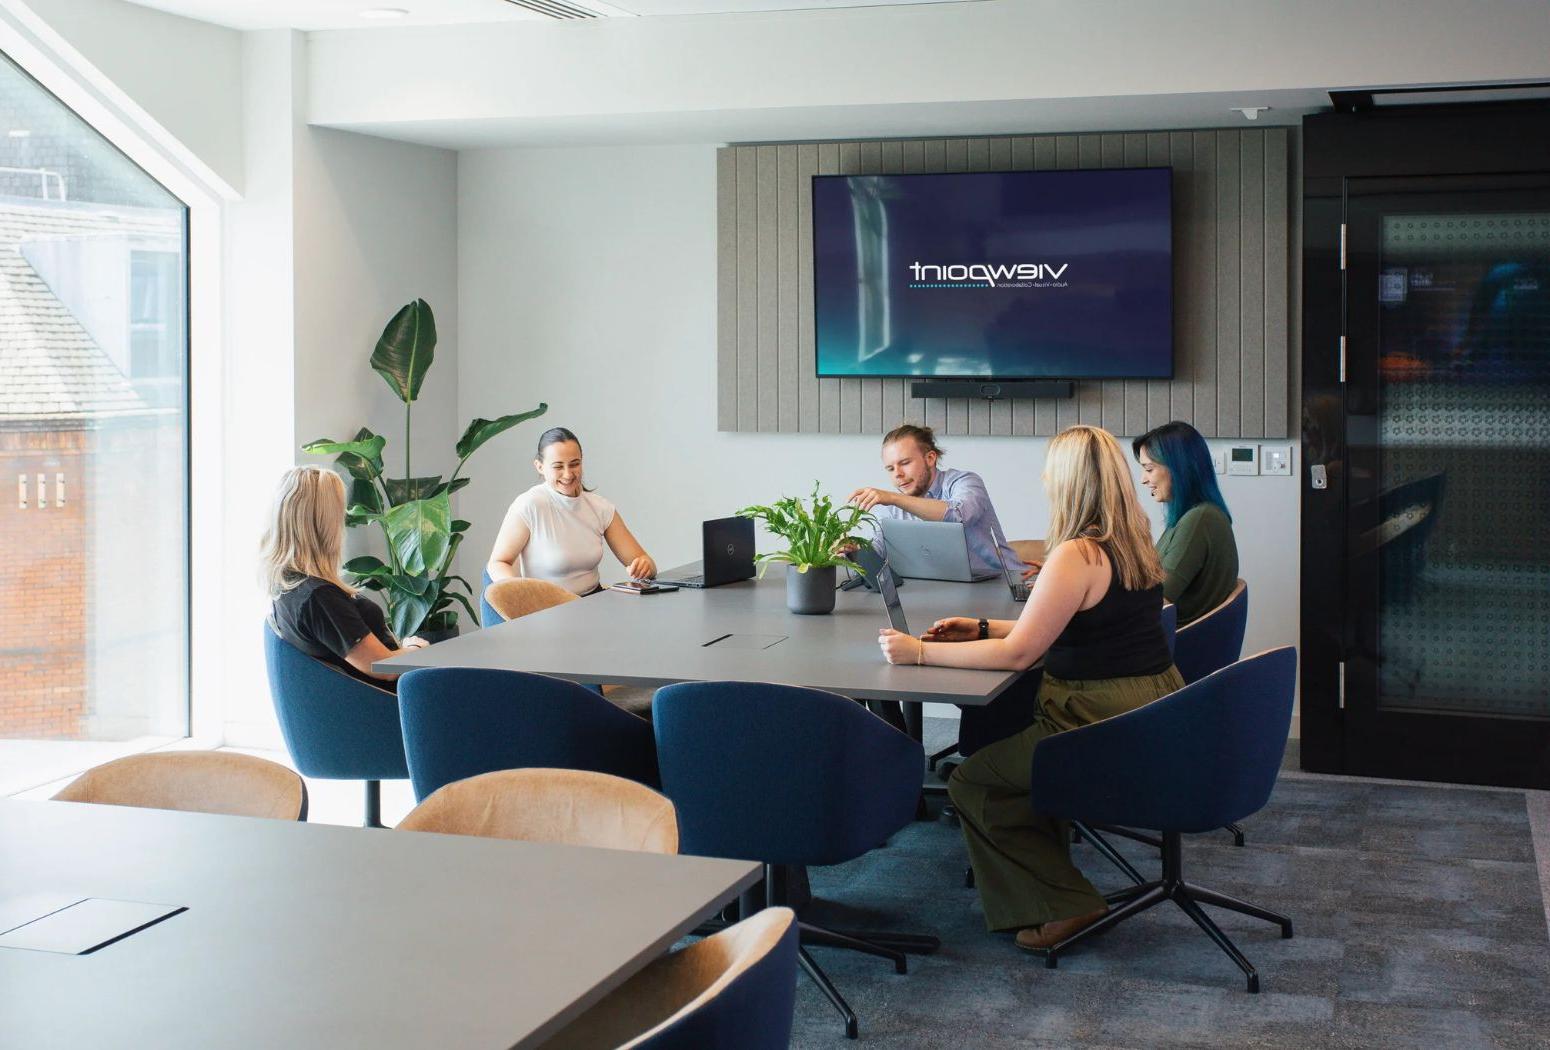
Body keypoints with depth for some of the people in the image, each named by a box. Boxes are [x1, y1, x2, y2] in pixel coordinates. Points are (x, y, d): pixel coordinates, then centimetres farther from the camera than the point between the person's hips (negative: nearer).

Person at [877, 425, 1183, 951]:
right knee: (1012, 754, 26)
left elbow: (1018, 653, -17)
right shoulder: (1133, 545, 9)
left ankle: (1061, 906, 5)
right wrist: (982, 629, 17)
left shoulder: (1077, 556, -20)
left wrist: (919, 652, -11)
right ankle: (1052, 888, 26)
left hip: (1110, 730, -10)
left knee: (973, 782, 3)